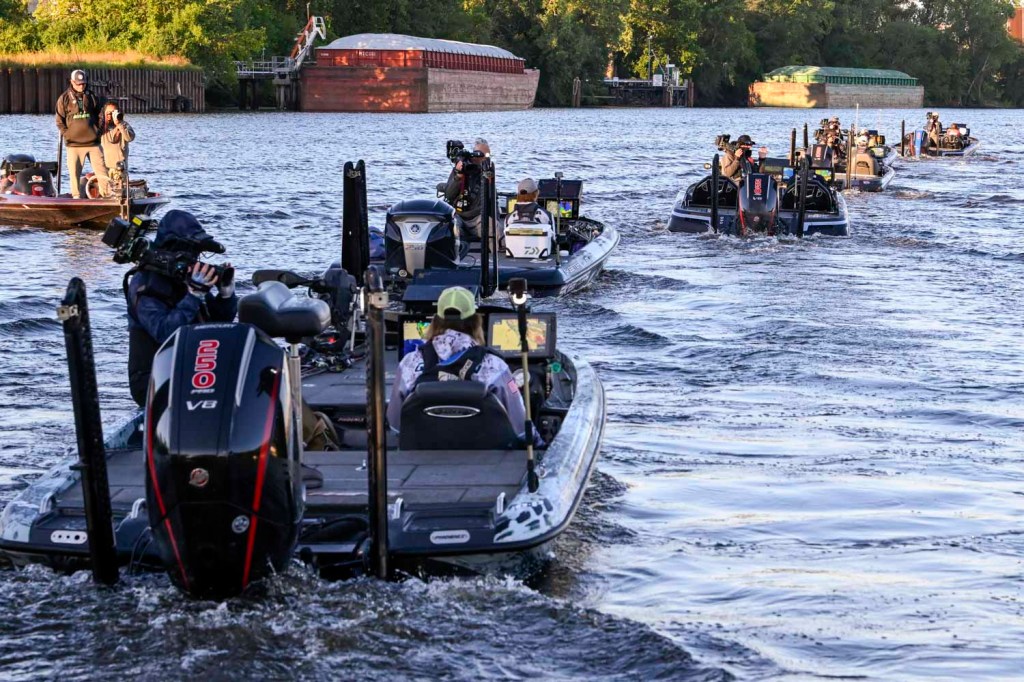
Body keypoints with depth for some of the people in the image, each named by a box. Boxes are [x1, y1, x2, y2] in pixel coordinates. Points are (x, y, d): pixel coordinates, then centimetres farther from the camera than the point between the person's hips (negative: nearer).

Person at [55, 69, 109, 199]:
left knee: (101, 169, -2)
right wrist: (66, 134, -4)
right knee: (74, 172, 0)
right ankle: (76, 196, 7)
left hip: (93, 142, 1)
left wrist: (97, 131, 5)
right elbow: (59, 120, 4)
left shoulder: (91, 97, 9)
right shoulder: (65, 98, 3)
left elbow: (100, 116, 16)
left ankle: (107, 193, 2)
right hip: (74, 143, -1)